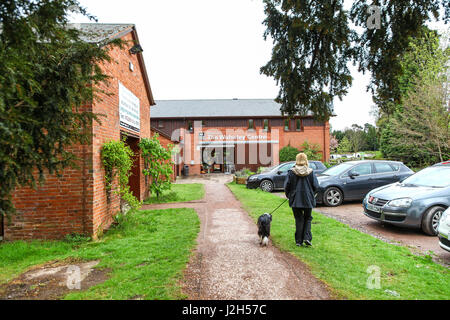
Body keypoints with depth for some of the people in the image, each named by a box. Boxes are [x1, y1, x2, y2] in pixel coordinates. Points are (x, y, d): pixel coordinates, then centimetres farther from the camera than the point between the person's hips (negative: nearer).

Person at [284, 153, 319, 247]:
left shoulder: (291, 172, -6)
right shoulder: (311, 172, -4)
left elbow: (286, 185, -5)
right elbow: (316, 186, -3)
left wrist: (288, 195, 13)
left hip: (295, 200, 0)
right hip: (308, 200, 0)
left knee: (299, 220, 9)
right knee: (307, 218, 15)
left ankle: (299, 241, 11)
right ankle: (307, 238, 2)